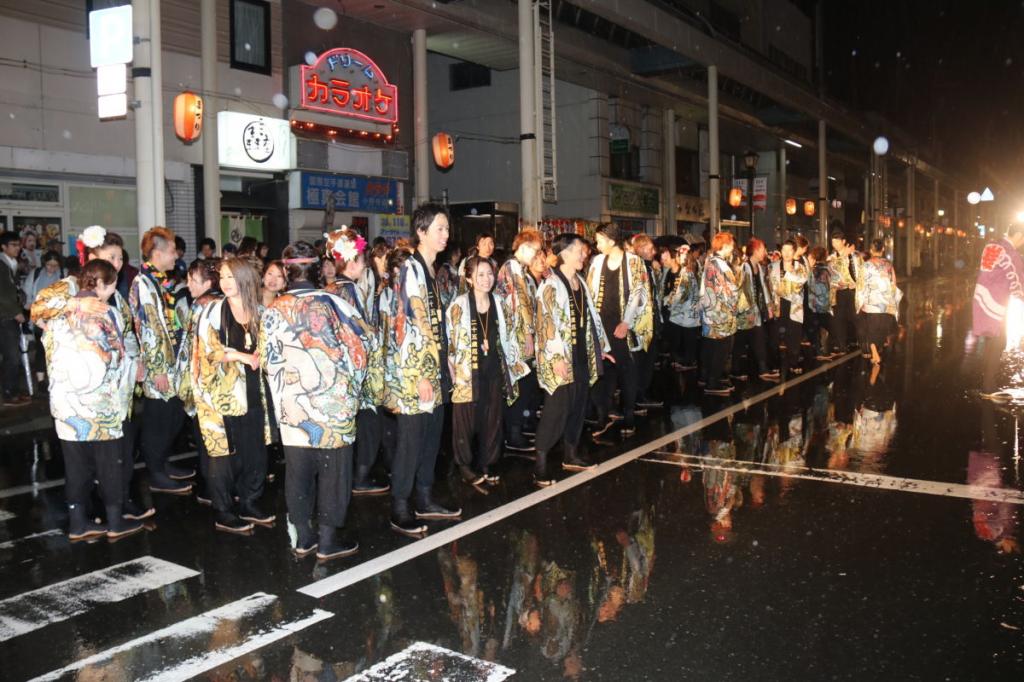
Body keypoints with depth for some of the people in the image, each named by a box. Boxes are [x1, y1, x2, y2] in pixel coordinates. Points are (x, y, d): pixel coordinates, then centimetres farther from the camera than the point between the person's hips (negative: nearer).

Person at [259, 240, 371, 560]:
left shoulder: (274, 311, -1)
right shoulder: (331, 302, -6)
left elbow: (269, 361, 3)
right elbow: (361, 343, -2)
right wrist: (350, 383, 12)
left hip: (293, 404, 2)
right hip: (333, 399, -2)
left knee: (298, 469, 12)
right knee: (333, 468, 6)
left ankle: (302, 537, 21)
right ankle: (328, 540, 12)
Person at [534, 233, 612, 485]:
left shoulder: (580, 282, 13)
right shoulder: (552, 284, -13)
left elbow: (591, 316, 19)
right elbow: (547, 322, -19)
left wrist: (601, 347, 19)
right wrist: (556, 357, -24)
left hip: (581, 354, 8)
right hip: (561, 357, -8)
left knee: (578, 405, 13)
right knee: (557, 407, -8)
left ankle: (570, 454, 26)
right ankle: (540, 463, -1)